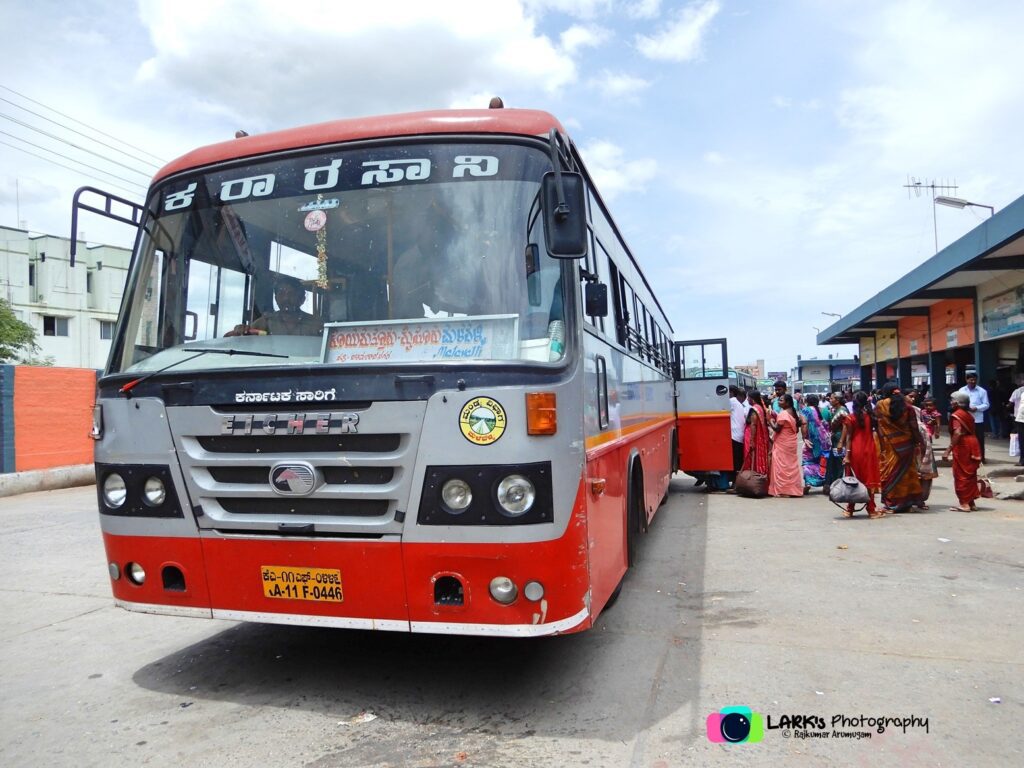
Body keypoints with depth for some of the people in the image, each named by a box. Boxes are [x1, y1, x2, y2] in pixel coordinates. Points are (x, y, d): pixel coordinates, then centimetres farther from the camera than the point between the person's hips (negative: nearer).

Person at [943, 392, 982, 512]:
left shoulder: (956, 415, -12)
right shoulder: (969, 414, 15)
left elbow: (957, 433, -23)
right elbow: (972, 431, 17)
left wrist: (948, 450, -25)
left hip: (962, 446, -8)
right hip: (973, 445, 9)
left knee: (961, 475, -2)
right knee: (970, 475, 15)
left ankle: (964, 503, -1)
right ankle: (971, 503, 21)